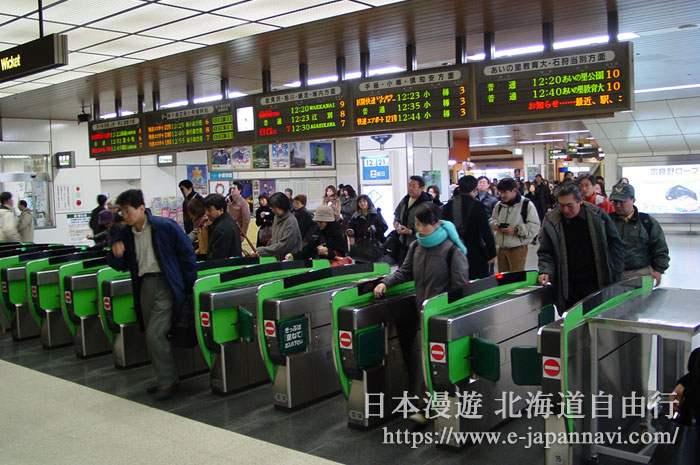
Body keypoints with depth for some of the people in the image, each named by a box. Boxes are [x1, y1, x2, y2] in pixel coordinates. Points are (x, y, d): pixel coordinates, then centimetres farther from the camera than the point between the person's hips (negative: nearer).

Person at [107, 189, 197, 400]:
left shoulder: (165, 226, -10)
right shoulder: (126, 234, 7)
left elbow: (187, 255, -5)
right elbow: (121, 266, 14)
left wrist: (189, 287, -4)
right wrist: (116, 255, -10)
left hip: (165, 284, -6)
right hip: (144, 286, 7)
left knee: (154, 334, -13)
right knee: (152, 336, 10)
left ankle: (168, 381, 1)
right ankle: (164, 378, 23)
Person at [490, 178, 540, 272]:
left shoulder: (527, 205, -9)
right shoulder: (499, 205, 9)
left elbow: (534, 227, -14)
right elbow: (493, 219, 22)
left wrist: (516, 230, -20)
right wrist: (495, 224, -1)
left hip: (518, 249, -5)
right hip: (502, 248, 6)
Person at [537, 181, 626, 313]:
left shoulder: (598, 215, -2)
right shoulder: (551, 222, -2)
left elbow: (616, 246, 6)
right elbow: (545, 253, 6)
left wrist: (615, 277, 2)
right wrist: (546, 272, -13)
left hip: (598, 285, 0)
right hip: (568, 290, 0)